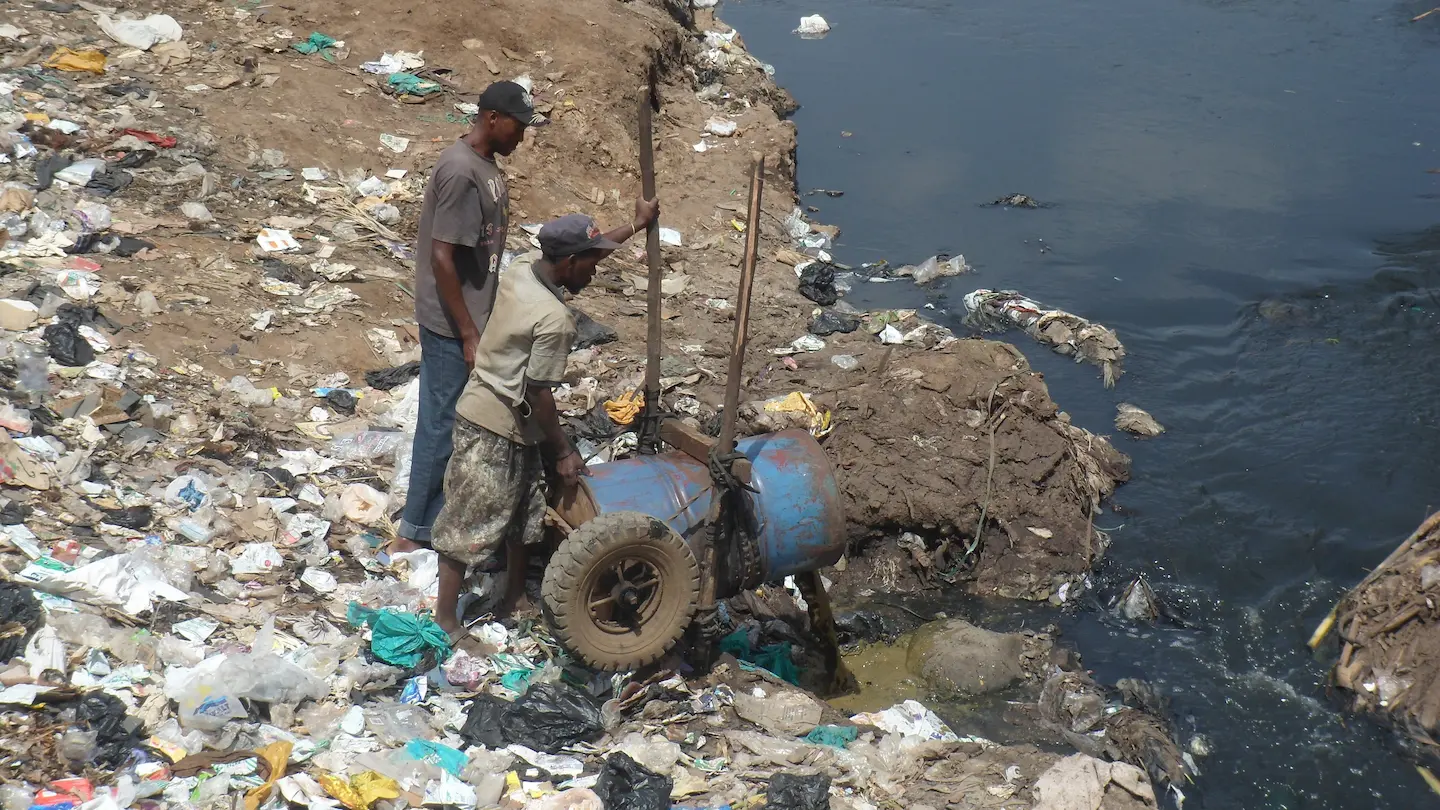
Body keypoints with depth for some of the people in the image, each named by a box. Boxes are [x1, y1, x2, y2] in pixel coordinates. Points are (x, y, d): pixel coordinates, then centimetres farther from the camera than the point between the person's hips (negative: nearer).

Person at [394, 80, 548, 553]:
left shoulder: (486, 167, 8)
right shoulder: (461, 172, -23)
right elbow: (442, 257, -24)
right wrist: (468, 334, -22)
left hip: (474, 318, 10)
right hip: (452, 327, -10)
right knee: (442, 424, 1)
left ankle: (439, 518, 29)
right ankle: (416, 532, 12)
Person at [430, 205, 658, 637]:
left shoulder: (523, 265, -4)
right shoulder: (555, 320, -28)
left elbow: (583, 251, 16)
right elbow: (538, 394, -21)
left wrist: (636, 226, 24)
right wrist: (563, 450, -10)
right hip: (495, 430, -10)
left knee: (523, 508, 22)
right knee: (468, 526, 2)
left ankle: (515, 596, 37)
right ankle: (445, 620, 13)